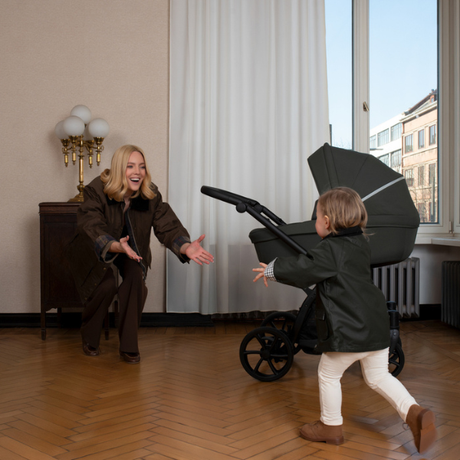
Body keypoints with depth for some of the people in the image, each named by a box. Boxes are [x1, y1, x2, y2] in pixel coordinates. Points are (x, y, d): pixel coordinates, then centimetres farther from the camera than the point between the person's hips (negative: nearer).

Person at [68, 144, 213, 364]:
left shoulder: (150, 195, -19)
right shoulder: (96, 191, -29)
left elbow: (168, 226, -27)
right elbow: (94, 231, -39)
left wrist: (186, 247, -49)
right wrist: (118, 247, -61)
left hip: (130, 250, 3)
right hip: (93, 250, -2)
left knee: (135, 278, -25)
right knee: (107, 284, -26)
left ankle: (129, 346, -9)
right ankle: (89, 340, 4)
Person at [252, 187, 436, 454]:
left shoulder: (329, 250, -15)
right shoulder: (362, 245, 12)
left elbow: (303, 270, -13)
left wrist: (272, 270, 1)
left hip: (348, 330, -8)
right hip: (377, 323, 8)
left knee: (328, 375, 12)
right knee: (378, 376, 19)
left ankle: (331, 426, 25)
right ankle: (414, 412, 3)